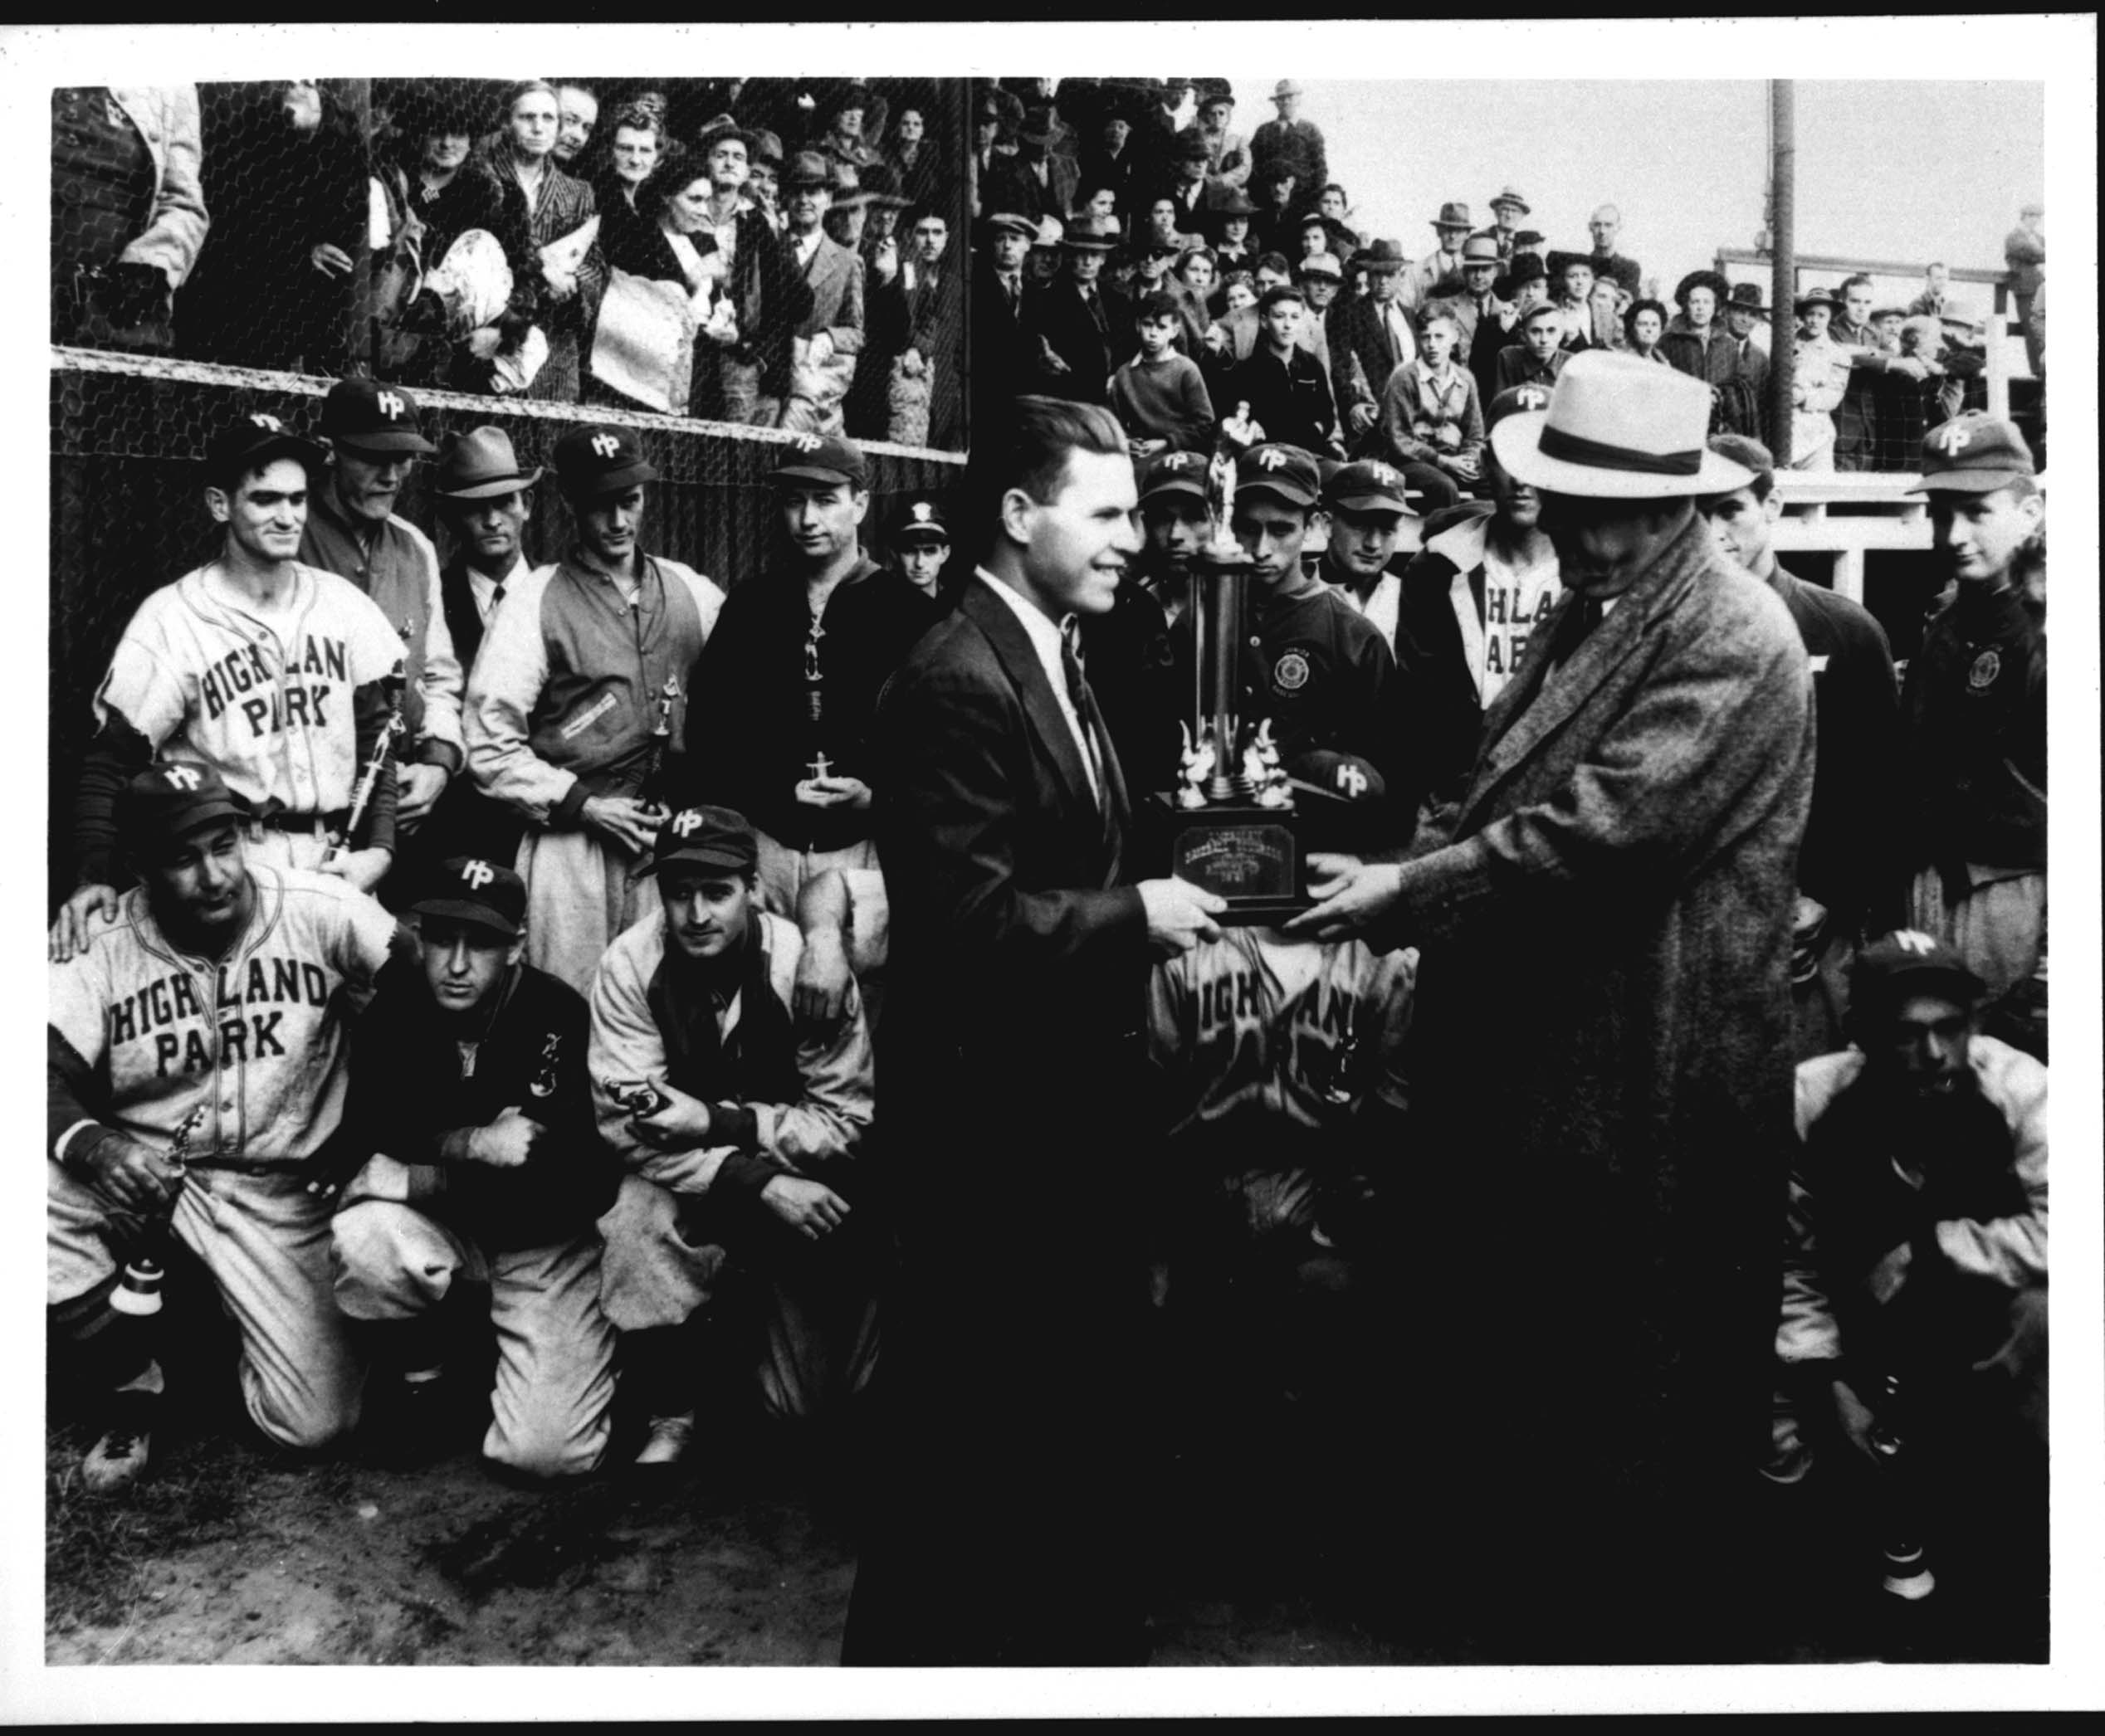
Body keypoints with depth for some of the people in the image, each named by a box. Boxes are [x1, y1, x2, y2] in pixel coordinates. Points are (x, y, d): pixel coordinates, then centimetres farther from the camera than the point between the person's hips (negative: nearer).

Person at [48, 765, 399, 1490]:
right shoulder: (101, 947, -6)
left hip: (279, 1192, -1)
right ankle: (132, 1376, -1)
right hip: (143, 1175, 2)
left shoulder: (321, 911, -11)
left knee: (315, 1422, -10)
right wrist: (87, 1142, -34)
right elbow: (51, 1066, -13)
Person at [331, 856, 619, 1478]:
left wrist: (425, 1176, -19)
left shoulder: (563, 1018, -20)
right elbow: (368, 1133, -9)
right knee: (361, 1239, -32)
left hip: (543, 1240, -3)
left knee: (546, 1452, -17)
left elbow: (581, 1187, -19)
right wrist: (473, 1146, -24)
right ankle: (414, 1381, -1)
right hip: (436, 1233, 3)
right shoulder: (395, 1001, -10)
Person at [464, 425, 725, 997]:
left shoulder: (694, 593, 10)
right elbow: (490, 746, -3)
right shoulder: (536, 601, 0)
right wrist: (585, 806, -9)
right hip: (573, 842, -3)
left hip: (676, 840, 3)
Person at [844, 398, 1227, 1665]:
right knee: (969, 1419, 6)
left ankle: (1088, 1630, 41)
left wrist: (1160, 887, 3)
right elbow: (966, 919, -26)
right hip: (993, 1118, -10)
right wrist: (1135, 916, -18)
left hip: (1074, 1098, 10)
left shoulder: (1056, 661, 12)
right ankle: (925, 1645, 26)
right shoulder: (958, 683, -20)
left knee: (1088, 1396, 22)